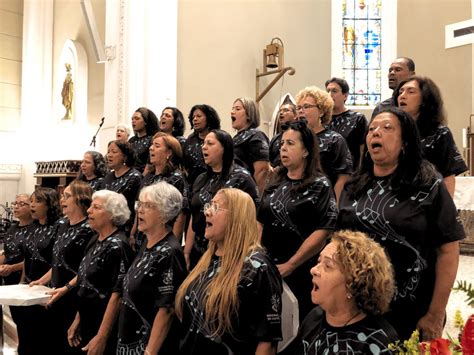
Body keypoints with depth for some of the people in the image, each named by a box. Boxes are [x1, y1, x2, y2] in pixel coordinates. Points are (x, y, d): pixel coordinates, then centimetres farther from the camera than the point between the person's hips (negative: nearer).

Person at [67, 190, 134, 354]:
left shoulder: (117, 246, -18)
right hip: (87, 324, 8)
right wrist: (77, 320, 15)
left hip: (105, 328, -8)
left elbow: (117, 295, -21)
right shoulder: (95, 241, 7)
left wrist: (101, 337, -21)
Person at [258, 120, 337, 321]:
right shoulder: (275, 181, 8)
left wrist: (289, 265, -15)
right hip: (267, 267, 5)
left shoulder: (320, 185, -8)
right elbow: (261, 222, 13)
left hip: (301, 271, -5)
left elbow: (322, 232, -16)